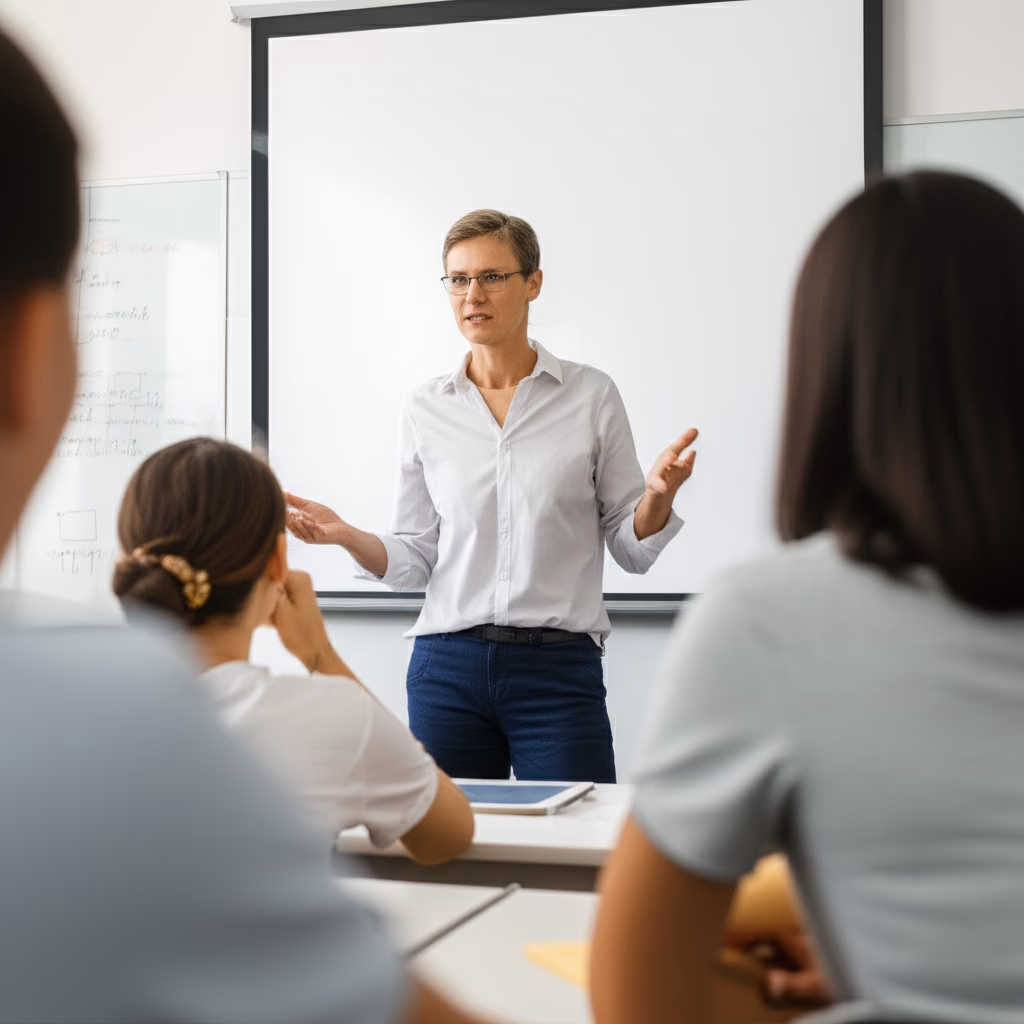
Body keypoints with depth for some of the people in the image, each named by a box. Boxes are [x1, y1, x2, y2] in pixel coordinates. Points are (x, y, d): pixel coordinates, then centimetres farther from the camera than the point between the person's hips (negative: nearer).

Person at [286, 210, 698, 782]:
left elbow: (632, 549, 3)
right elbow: (416, 561, 9)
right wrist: (345, 536, -8)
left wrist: (659, 494, -16)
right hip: (448, 669, 2)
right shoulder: (427, 409, 7)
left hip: (559, 670, -2)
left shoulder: (591, 395, 1)